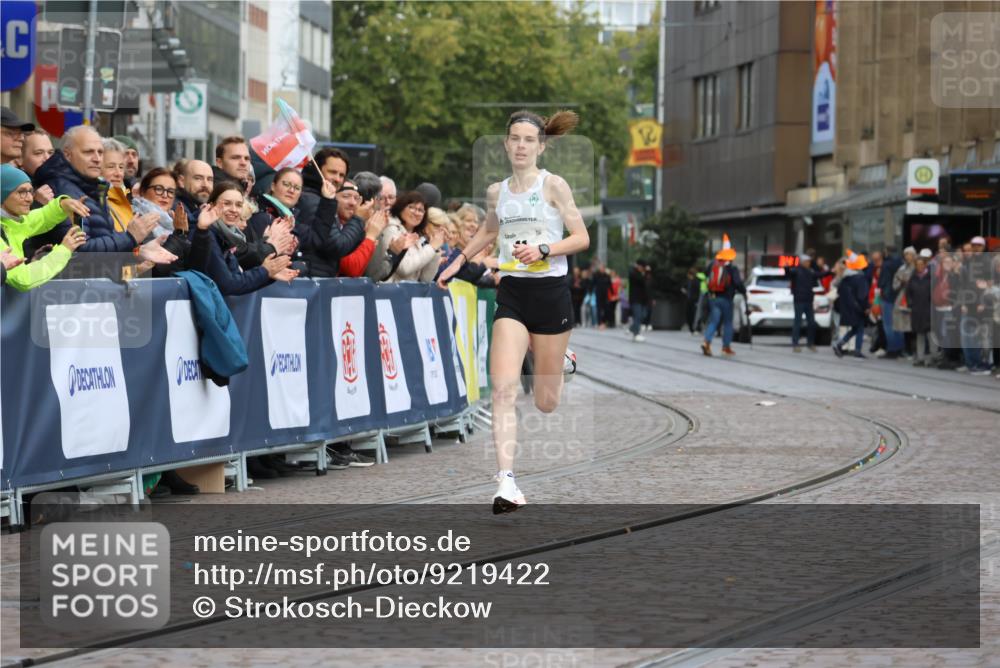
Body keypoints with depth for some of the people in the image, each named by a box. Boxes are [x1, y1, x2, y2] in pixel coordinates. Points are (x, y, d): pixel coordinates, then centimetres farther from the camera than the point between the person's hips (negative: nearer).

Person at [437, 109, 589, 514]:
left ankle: (561, 361, 46)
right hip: (512, 294, 3)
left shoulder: (553, 185, -5)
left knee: (545, 403, 9)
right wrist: (459, 261, 28)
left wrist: (544, 249, -21)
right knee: (503, 388, -18)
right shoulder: (496, 192, 8)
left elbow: (582, 238, -7)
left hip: (550, 293, -3)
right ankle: (506, 481, -22)